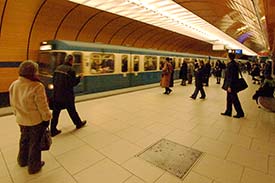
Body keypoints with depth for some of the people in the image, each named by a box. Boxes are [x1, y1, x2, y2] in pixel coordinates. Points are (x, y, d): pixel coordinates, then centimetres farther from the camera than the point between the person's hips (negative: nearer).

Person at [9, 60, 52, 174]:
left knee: (24, 139, 28)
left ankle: (22, 160, 49)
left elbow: (13, 103, 6)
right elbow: (42, 106, -22)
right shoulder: (37, 86, -29)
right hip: (36, 120, -6)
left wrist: (18, 114, 21)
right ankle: (34, 166, 31)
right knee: (35, 143, 13)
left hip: (21, 119, 7)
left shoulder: (13, 85, -6)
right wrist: (47, 118, -7)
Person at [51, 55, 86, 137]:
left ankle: (53, 130, 18)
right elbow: (73, 83, -15)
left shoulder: (58, 68, 5)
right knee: (72, 110, 13)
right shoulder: (71, 70, -16)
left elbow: (54, 80, 10)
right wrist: (79, 77, -1)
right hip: (67, 95, -6)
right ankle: (78, 123, 34)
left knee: (55, 112, 10)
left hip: (57, 95, 6)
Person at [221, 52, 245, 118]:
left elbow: (230, 76, -21)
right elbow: (235, 75, 15)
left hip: (231, 84, -10)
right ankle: (228, 112, 24)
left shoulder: (230, 64, -18)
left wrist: (229, 86, -21)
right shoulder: (235, 64, 10)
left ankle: (240, 113, 10)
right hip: (233, 83, 10)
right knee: (229, 98, 15)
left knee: (234, 99, 0)